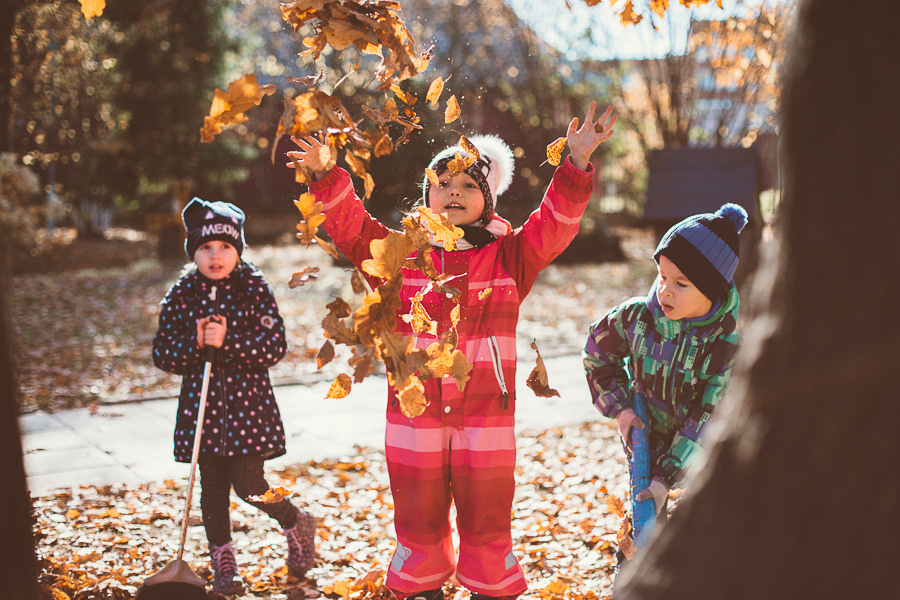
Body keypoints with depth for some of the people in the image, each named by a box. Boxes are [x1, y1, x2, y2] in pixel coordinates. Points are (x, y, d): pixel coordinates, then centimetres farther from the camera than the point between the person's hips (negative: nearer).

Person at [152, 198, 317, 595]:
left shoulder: (254, 289, -4)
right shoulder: (181, 295, 3)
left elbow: (276, 346, -12)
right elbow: (162, 353, 2)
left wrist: (228, 340, -22)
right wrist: (195, 343, -17)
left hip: (249, 404, -3)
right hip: (203, 405, 3)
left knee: (248, 484, -7)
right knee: (213, 487, 8)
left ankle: (297, 524, 22)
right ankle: (222, 560, 26)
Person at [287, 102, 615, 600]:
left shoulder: (509, 256, 4)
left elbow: (554, 225, -6)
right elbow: (349, 226, 0)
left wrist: (576, 165, -19)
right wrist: (325, 177, -16)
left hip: (486, 419, 0)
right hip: (414, 415, 1)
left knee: (487, 522, 8)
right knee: (419, 522, 12)